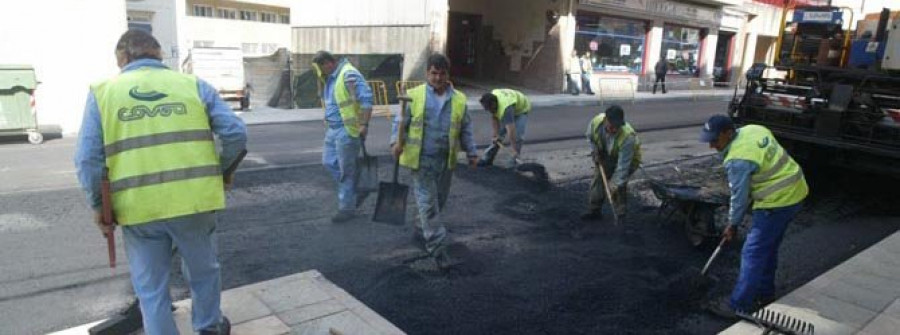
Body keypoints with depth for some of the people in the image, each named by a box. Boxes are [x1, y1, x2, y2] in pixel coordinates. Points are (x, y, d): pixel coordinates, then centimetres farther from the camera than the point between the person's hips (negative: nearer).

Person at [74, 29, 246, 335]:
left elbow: (88, 160, -2)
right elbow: (235, 133, -3)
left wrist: (98, 207, 10)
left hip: (139, 208, 0)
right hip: (195, 201, 1)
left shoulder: (102, 93, 4)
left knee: (151, 290, 16)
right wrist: (221, 170, 13)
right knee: (203, 272, 23)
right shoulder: (194, 85, 4)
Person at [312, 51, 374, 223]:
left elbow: (366, 98, -23)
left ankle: (347, 208, 12)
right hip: (333, 129, 10)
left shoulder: (349, 75, -17)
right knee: (329, 162, 13)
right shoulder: (329, 78, 13)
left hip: (347, 130, -10)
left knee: (346, 170, -1)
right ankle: (356, 192, 26)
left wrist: (364, 124, -25)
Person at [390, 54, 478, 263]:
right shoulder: (414, 95, -3)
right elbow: (400, 122, -1)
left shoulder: (459, 99, 5)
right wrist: (396, 141, -17)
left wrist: (471, 152, 7)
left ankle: (422, 230, 37)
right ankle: (437, 245, 1)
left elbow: (465, 130, 11)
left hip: (446, 160, 4)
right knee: (427, 202, -4)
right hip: (421, 159, -3)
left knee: (439, 201, 14)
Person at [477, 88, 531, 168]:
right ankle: (488, 158, 10)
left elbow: (511, 130, -49)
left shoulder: (505, 108, -45)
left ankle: (513, 161, -10)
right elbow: (494, 118, -10)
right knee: (500, 133, 1)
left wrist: (515, 151, -51)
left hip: (521, 109, -6)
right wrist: (496, 135, -18)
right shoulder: (491, 99, -24)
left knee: (517, 135, -21)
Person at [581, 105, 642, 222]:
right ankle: (594, 210, 19)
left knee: (619, 187, -13)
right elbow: (589, 136, -3)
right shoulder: (596, 122, -30)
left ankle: (620, 215, 6)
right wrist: (594, 151, -9)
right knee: (598, 181, 4)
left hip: (628, 159, -5)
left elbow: (623, 165, -35)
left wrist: (615, 183, -33)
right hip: (605, 157, 5)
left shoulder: (628, 137, -42)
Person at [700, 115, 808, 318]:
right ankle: (764, 293, 34)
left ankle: (740, 306, 2)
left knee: (753, 254, -4)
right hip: (793, 192, 10)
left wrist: (732, 224, 1)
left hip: (777, 202, -10)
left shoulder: (737, 160, -23)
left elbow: (740, 196, -14)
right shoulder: (753, 129, 3)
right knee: (768, 248, 21)